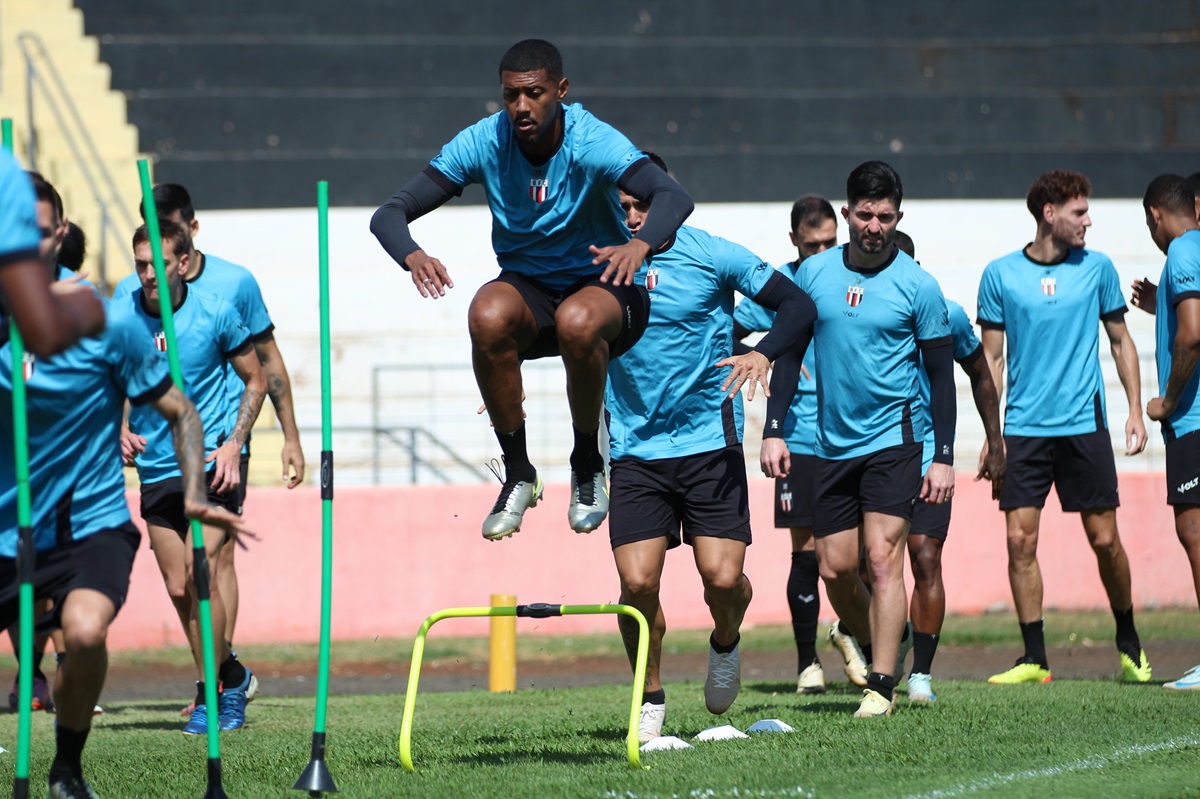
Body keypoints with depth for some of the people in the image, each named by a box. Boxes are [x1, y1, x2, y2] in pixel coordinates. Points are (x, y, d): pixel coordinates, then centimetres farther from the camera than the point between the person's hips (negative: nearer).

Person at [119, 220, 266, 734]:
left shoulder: (215, 314, -8)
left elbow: (255, 381, 4)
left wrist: (233, 445, -8)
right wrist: (119, 430, -11)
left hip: (212, 463, -3)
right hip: (156, 471, 3)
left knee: (200, 574, -16)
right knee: (178, 588, 5)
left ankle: (212, 691, -5)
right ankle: (229, 675, 25)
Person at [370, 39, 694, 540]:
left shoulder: (591, 141, -21)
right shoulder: (483, 143, -13)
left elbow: (674, 197, -35)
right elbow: (389, 214, -14)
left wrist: (641, 245, -58)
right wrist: (411, 256, -39)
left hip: (603, 289, -2)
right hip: (526, 287, 2)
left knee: (577, 321, -38)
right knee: (488, 316, -33)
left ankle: (587, 463, -12)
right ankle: (518, 474, -16)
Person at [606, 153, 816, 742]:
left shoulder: (710, 255, -5)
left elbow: (798, 306, -3)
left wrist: (761, 354, -22)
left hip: (709, 444, -1)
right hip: (635, 448, 2)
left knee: (723, 577, -10)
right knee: (637, 583, -9)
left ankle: (725, 645, 26)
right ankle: (650, 701, 12)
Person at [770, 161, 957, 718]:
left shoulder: (917, 285, -5)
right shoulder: (815, 273, 4)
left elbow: (940, 375, -1)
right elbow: (790, 352, 11)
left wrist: (944, 457, -6)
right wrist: (775, 430, 4)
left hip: (894, 440, -4)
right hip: (834, 442, 4)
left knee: (882, 558, -13)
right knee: (834, 570, 5)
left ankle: (882, 687, -10)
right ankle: (874, 647, 30)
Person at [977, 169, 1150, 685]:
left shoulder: (1097, 269, 5)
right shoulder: (1000, 275, 2)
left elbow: (1120, 340, 14)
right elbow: (991, 357, 6)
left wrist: (1136, 410, 6)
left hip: (1084, 425, 0)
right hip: (1024, 428, 0)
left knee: (1105, 540, 1)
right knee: (1020, 540, -6)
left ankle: (1129, 644, 21)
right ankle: (1034, 658, 2)